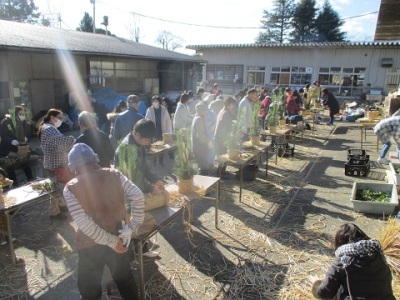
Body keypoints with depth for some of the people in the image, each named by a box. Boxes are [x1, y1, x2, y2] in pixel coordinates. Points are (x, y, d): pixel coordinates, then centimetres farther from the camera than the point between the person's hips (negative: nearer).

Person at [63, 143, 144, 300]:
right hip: (118, 239, 2)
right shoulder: (114, 175, -7)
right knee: (125, 280, 26)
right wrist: (132, 227, -9)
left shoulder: (71, 188, -12)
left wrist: (111, 241, -13)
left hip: (90, 246, -2)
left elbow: (83, 223, -19)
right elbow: (138, 196, -14)